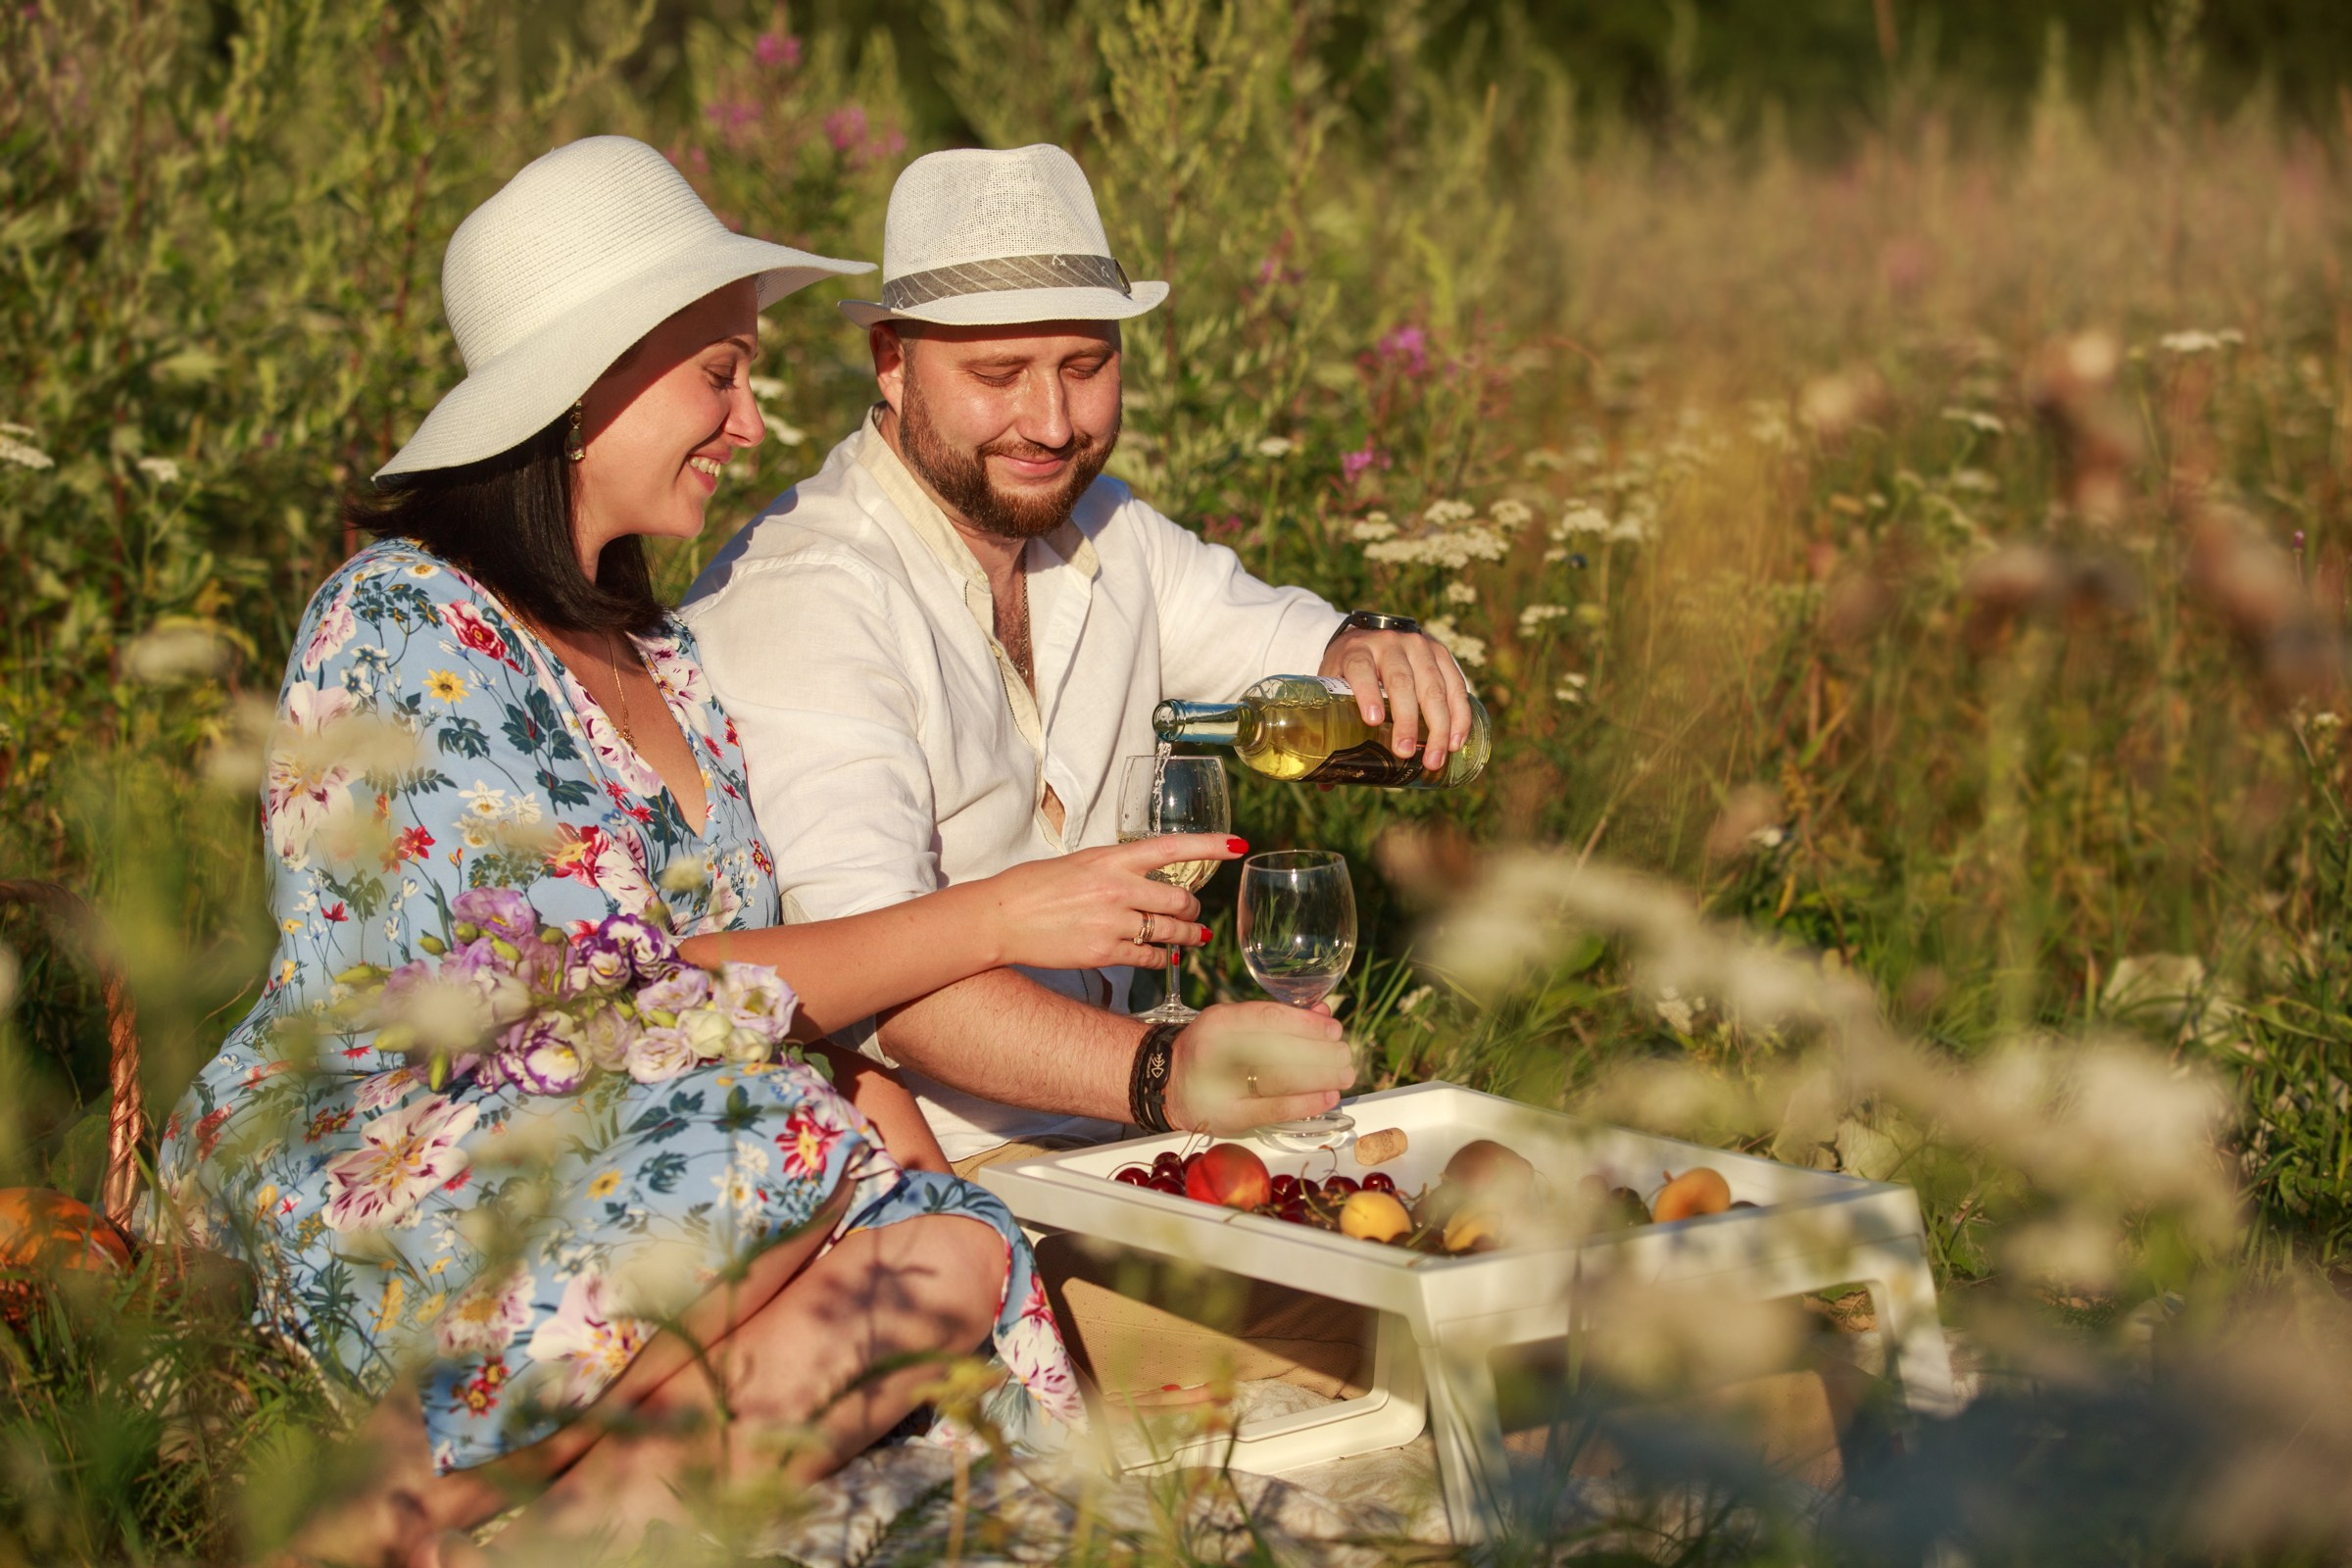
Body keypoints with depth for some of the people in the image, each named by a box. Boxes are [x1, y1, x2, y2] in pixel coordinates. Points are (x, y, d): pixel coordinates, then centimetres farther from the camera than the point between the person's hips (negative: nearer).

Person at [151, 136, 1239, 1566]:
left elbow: (758, 982, 14)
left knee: (948, 1255, -20)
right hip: (365, 1212, -7)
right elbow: (629, 997, -17)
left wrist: (867, 1090, -9)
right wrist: (991, 920, -14)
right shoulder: (407, 626, -10)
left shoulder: (656, 650, 17)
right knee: (827, 1150, -29)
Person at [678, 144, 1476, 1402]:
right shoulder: (800, 603, -19)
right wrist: (1159, 1073, -45)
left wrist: (1371, 658, -5)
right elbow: (862, 956, -31)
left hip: (1101, 1125, 9)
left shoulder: (1101, 533, 11)